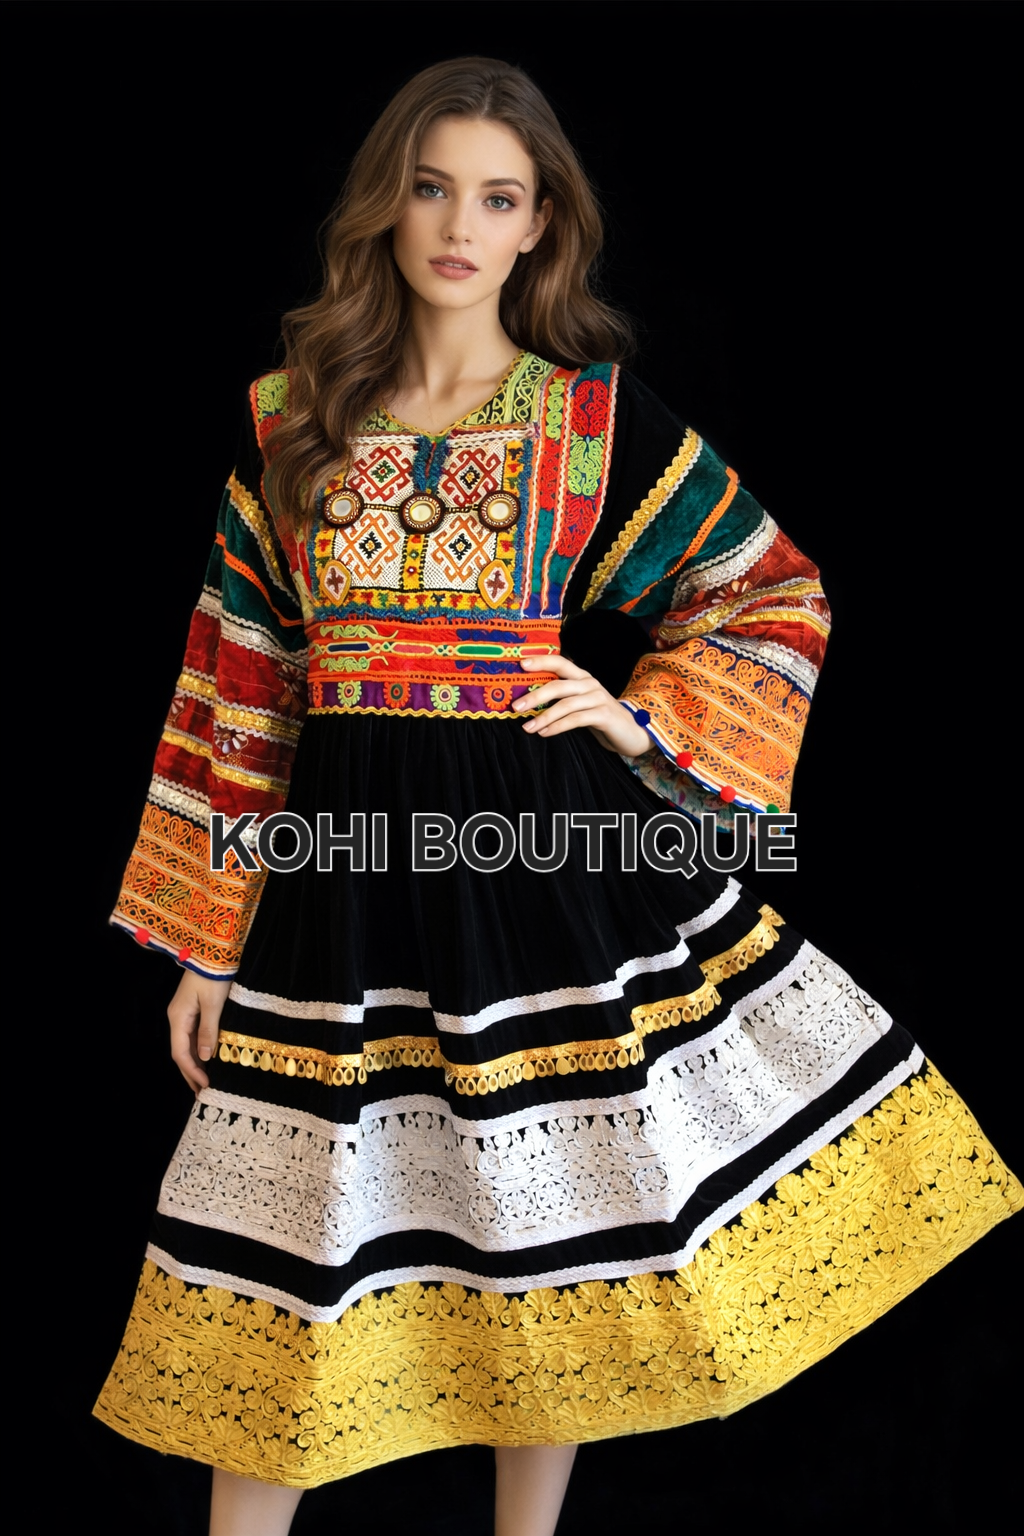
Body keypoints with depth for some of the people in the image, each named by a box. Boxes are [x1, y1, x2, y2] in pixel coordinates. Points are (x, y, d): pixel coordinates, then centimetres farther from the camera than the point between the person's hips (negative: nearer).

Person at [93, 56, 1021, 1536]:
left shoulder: (602, 415, 0)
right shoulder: (289, 420, 4)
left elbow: (779, 598, 7)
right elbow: (238, 682, 6)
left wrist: (642, 717, -8)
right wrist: (205, 934, 5)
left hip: (554, 843, -1)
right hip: (352, 855, 1)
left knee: (555, 1218, 10)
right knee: (304, 1246, 8)